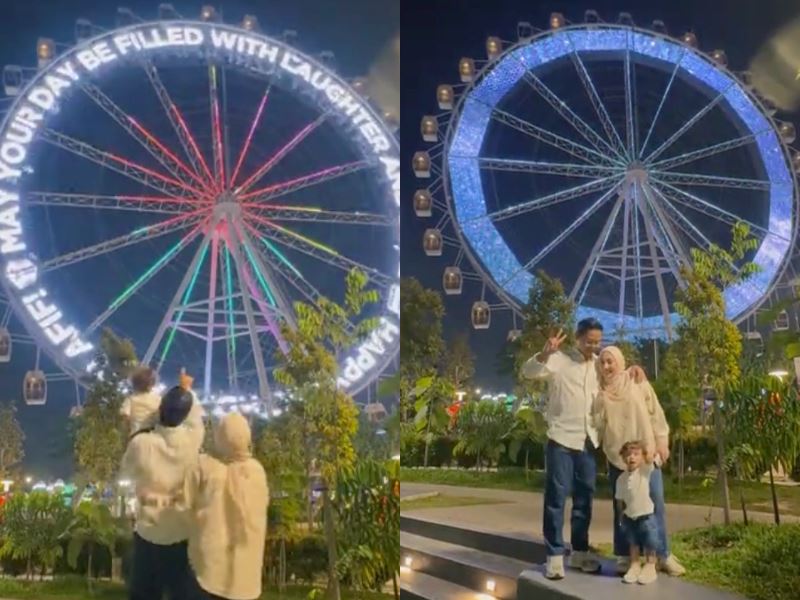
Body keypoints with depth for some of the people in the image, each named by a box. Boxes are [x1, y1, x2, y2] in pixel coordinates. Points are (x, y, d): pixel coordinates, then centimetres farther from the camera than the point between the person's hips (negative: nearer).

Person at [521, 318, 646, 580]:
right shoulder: (560, 360, -6)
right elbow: (528, 372, -19)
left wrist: (634, 369, 2)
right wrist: (545, 353, -39)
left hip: (588, 441, 6)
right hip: (562, 439, -5)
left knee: (584, 497, 12)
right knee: (556, 497, -3)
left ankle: (580, 551, 23)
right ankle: (555, 555, 3)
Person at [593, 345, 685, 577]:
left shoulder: (638, 383, 3)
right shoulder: (600, 393, 5)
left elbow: (655, 412, 4)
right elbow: (597, 424, 4)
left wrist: (662, 441, -1)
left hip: (646, 452, -1)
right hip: (617, 455, 1)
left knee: (655, 503, 1)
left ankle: (663, 555, 10)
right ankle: (624, 556, 12)